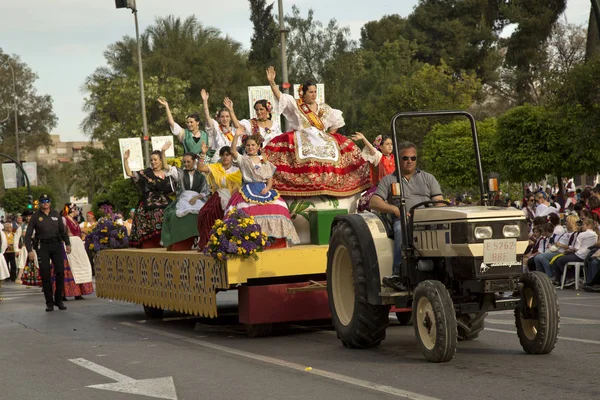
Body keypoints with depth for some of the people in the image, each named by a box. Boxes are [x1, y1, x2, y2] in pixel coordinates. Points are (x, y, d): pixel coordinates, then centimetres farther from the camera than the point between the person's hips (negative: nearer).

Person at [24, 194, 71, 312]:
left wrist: (67, 244, 13)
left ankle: (59, 299, 5)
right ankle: (49, 302, 3)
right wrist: (30, 250, -8)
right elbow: (28, 235, 1)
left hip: (56, 245, 2)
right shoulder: (36, 216, 3)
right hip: (42, 247, -2)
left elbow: (63, 230, 19)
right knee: (45, 274, -3)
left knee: (60, 271, -6)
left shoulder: (56, 214, 11)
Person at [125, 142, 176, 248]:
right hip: (149, 209, -2)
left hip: (165, 207, 2)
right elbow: (130, 174, 0)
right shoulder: (146, 174, 6)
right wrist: (125, 160, -11)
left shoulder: (167, 173, 12)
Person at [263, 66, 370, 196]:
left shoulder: (323, 108, 16)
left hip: (322, 140, 3)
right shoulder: (295, 105, 8)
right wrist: (272, 82, -17)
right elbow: (279, 96, -4)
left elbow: (337, 121, 21)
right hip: (301, 139, -3)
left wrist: (329, 135, 9)